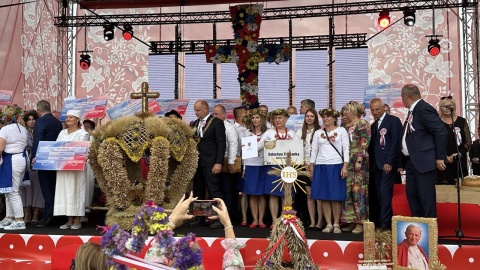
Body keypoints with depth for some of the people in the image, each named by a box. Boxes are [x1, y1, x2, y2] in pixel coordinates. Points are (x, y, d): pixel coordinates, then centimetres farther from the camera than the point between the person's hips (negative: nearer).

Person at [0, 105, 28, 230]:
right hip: (22, 159, 8)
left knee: (12, 192, -3)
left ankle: (19, 221, -1)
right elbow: (26, 145, 8)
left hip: (11, 161, -8)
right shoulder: (23, 129, 9)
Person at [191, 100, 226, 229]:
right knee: (198, 191, 10)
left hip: (210, 163, -7)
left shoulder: (217, 122, -5)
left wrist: (219, 163, -15)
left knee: (214, 191, -4)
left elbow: (221, 143, -9)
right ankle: (199, 217, 20)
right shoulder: (195, 123, 15)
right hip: (197, 162, 7)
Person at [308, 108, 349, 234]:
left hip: (336, 166, -3)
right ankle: (328, 224, 8)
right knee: (324, 196, 1)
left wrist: (345, 166, -10)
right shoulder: (318, 133, 12)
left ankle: (336, 224, 9)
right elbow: (314, 150, 12)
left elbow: (346, 148, -1)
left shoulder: (341, 130, 5)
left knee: (336, 197, -1)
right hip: (321, 166, 3)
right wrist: (311, 168, 7)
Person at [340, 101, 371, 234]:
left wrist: (359, 160, -18)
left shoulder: (362, 124, -4)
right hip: (348, 161, 8)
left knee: (359, 190, -5)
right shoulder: (347, 126, 17)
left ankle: (360, 222, 1)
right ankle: (351, 221, 13)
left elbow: (364, 144, -12)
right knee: (348, 191, 6)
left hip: (359, 161, -7)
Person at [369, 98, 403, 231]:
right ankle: (387, 221, 12)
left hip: (389, 163, -7)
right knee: (379, 194, 5)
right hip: (377, 164, 7)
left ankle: (385, 223, -8)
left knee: (385, 192, -12)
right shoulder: (373, 125, 19)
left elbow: (396, 142, -11)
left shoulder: (393, 120, -3)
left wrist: (389, 162, -18)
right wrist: (372, 163, 5)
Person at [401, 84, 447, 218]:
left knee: (426, 196, -2)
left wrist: (440, 158, -16)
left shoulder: (424, 109, -16)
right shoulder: (413, 110, 12)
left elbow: (441, 132, -19)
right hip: (412, 161, 10)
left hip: (424, 161, -10)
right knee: (411, 193, 14)